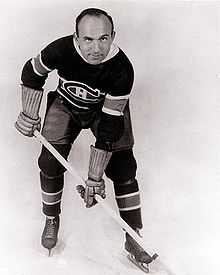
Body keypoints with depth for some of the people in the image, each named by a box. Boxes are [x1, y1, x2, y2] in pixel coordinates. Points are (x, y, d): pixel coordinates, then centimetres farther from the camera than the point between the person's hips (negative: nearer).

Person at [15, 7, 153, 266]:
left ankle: (133, 238, 6)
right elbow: (32, 72, -8)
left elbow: (109, 128, -32)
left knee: (123, 169, -9)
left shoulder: (122, 69, -36)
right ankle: (52, 219, 22)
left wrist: (94, 178, -30)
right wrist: (29, 116, -5)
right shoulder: (61, 50, -32)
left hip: (108, 108, -1)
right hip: (66, 105, 2)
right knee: (50, 163, -6)